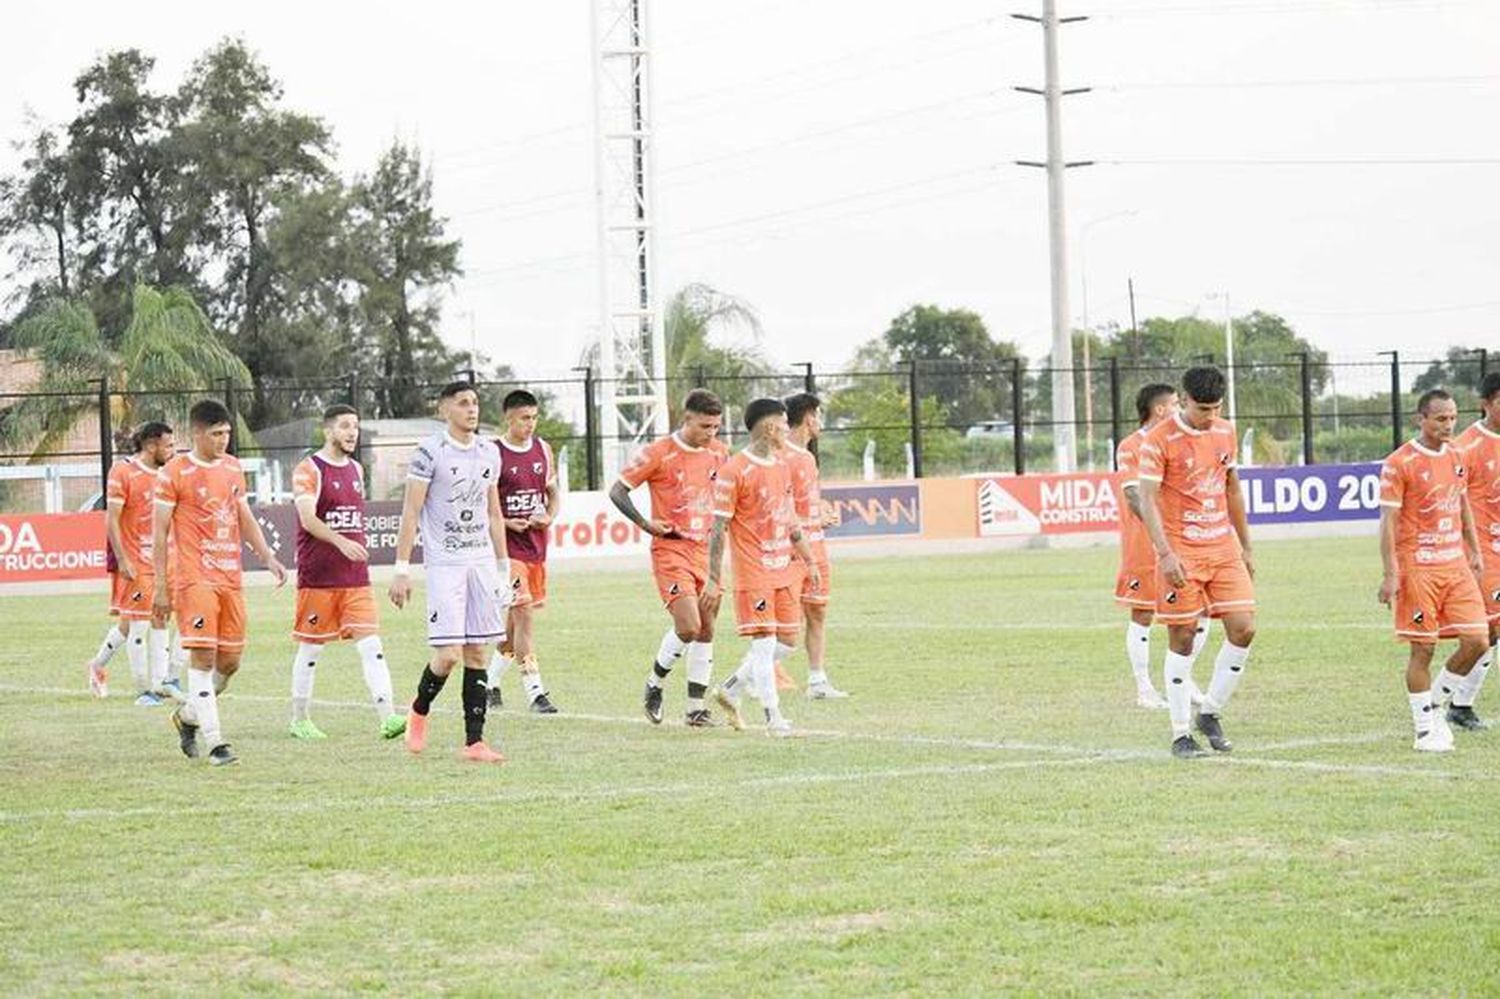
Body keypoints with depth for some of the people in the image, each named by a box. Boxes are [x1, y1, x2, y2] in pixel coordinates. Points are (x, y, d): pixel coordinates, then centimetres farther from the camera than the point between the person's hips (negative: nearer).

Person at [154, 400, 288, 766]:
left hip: (231, 578, 6)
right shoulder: (174, 472, -5)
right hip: (194, 578, -6)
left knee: (230, 661, 7)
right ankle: (214, 742, -12)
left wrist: (268, 557, 10)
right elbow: (159, 532, -3)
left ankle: (188, 716, 29)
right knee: (203, 655, -12)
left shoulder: (233, 467, 14)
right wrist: (160, 586, -6)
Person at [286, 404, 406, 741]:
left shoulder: (356, 470, 15)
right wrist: (341, 542, -32)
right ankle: (299, 720, 17)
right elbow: (307, 518, -19)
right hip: (318, 576, -5)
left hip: (356, 576, 5)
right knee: (310, 649, 5)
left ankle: (388, 717, -16)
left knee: (371, 644, -7)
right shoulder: (309, 470, -7)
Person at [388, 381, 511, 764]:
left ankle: (474, 742, 4)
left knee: (478, 653, 3)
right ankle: (419, 711, 18)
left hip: (482, 562, 6)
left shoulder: (489, 452, 11)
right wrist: (402, 569, -12)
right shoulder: (430, 452, -7)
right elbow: (410, 513, -8)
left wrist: (503, 566, 17)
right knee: (449, 655, -11)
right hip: (444, 562, -6)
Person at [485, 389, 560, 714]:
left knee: (515, 618, 13)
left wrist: (549, 517, -1)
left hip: (536, 544, 6)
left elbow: (553, 492, 18)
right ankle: (534, 691, -13)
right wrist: (505, 522, -18)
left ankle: (490, 681, 29)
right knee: (524, 614, -14)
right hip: (508, 547, -6)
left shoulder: (543, 450, 8)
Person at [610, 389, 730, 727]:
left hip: (707, 549, 6)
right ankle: (655, 684, 8)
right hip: (671, 550, -6)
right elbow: (617, 491, -5)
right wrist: (646, 524, -14)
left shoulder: (719, 452, 6)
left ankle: (697, 706, 13)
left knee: (706, 629, 5)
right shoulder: (659, 453, -10)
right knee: (688, 627, -17)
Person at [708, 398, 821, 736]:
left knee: (787, 640, 9)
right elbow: (718, 528, -12)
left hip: (784, 570, 8)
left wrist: (808, 560, 22)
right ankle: (773, 718, -2)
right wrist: (713, 579, -14)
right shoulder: (734, 472, -12)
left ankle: (730, 690, 23)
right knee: (764, 642, -8)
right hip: (753, 572, -8)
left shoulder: (782, 466, 13)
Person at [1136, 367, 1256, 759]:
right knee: (1182, 639, -2)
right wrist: (1166, 554, -23)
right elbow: (1147, 499, -13)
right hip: (1181, 552, -5)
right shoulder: (1159, 440, -10)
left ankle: (1210, 713, 12)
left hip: (1224, 548, 5)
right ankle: (1181, 734, 6)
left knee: (1243, 629, -5)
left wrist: (1245, 547, 20)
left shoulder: (1226, 432, 8)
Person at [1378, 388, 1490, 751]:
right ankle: (1425, 729, 7)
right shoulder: (1399, 464, -10)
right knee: (1422, 649, -3)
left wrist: (1474, 552, 20)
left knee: (1476, 640, -1)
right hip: (1418, 567, -6)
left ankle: (1435, 704, 18)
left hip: (1456, 563, 6)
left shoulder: (1456, 456, 10)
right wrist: (1390, 575, -15)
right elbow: (1388, 521, -11)